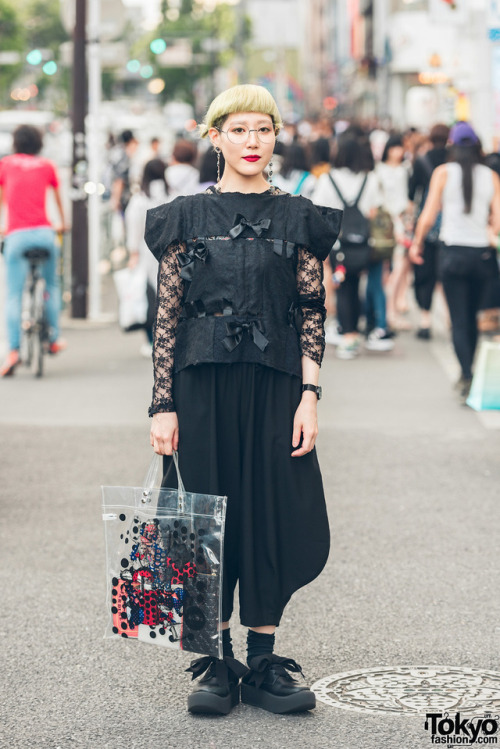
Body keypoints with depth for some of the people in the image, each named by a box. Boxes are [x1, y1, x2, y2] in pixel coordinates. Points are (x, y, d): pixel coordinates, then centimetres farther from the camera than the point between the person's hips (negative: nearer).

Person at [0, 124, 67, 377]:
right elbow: (58, 198, 26)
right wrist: (62, 224, 44)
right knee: (52, 285, 22)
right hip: (44, 233, 1)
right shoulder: (47, 166, 13)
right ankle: (53, 339, 23)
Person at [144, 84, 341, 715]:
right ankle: (217, 665, 13)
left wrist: (309, 394, -5)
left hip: (274, 387, 1)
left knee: (274, 518, 2)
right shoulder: (186, 218, 3)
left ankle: (264, 664, 12)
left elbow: (312, 313, 5)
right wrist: (163, 405, -4)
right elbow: (167, 317, 2)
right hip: (202, 386, -1)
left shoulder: (298, 219, 6)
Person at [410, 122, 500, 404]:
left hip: (454, 251, -2)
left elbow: (428, 217, -5)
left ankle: (467, 376, -16)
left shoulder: (443, 172, -3)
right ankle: (467, 375, 25)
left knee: (459, 320, -1)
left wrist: (417, 243, 11)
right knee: (472, 317, 17)